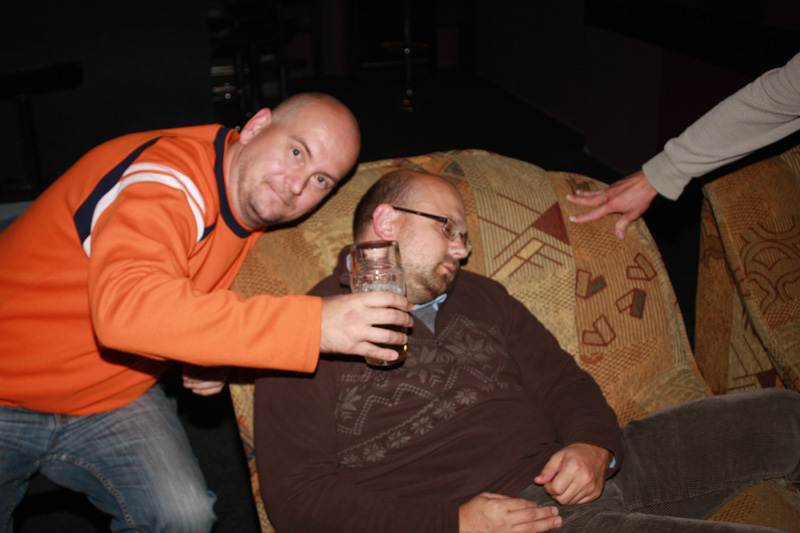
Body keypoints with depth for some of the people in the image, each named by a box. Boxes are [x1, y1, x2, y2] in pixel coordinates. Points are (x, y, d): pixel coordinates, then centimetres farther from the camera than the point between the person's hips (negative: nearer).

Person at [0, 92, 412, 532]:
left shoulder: (253, 203, -3)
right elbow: (125, 307, -45)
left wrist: (209, 356, -11)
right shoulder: (173, 181, -28)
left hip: (108, 400, 6)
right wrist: (312, 325, -47)